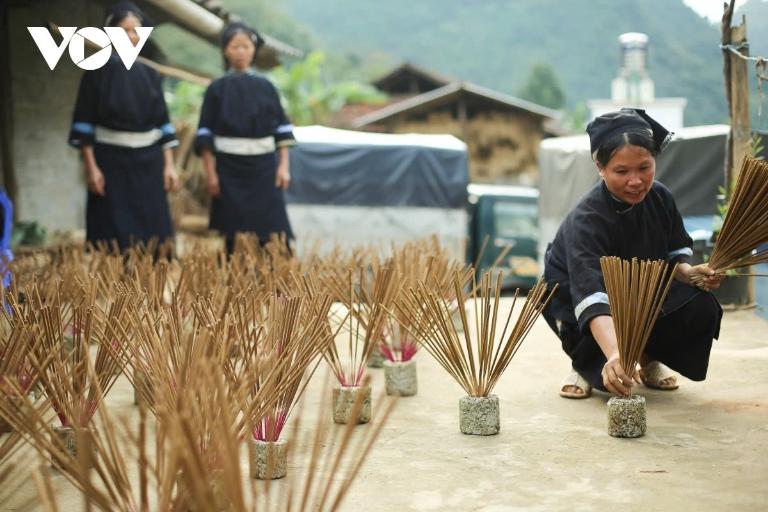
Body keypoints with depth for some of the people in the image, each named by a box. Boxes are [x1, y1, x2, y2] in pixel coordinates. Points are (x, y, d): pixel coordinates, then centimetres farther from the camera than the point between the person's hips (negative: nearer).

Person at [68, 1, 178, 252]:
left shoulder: (150, 75, 8)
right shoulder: (97, 73, -3)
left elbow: (162, 123, 10)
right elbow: (84, 124, -6)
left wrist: (169, 165, 3)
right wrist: (91, 167, -13)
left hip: (148, 164, 4)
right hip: (111, 164, -4)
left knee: (153, 233, 5)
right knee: (114, 238, -3)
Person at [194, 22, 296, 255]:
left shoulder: (265, 87, 7)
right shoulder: (217, 89, 2)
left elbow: (282, 128, 7)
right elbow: (205, 134, 0)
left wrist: (283, 166, -1)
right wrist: (211, 173, -6)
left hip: (263, 167, 1)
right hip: (229, 169, -1)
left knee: (272, 232, -4)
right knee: (234, 235, 0)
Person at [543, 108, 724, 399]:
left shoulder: (659, 198, -13)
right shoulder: (586, 220, -33)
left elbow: (675, 255, 3)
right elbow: (591, 298, -47)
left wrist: (689, 273, -22)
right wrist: (614, 354, -64)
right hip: (575, 302, -5)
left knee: (702, 309, -22)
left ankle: (651, 360, 8)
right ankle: (586, 364, 5)